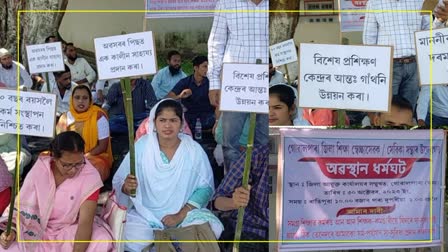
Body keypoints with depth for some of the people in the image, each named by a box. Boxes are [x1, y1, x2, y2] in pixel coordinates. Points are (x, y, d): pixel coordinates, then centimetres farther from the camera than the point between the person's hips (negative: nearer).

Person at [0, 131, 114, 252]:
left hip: (73, 229, -1)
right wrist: (13, 230, -27)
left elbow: (85, 222, -26)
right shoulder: (39, 170, -15)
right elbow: (25, 206, -7)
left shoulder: (90, 176, -22)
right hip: (39, 229, 1)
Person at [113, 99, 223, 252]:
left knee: (211, 230, -25)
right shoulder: (141, 147, -6)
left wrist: (180, 215, -16)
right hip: (145, 214, -1)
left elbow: (205, 187, -6)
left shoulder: (194, 150, -6)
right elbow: (119, 184, -3)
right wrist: (127, 187, -28)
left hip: (186, 213, 1)